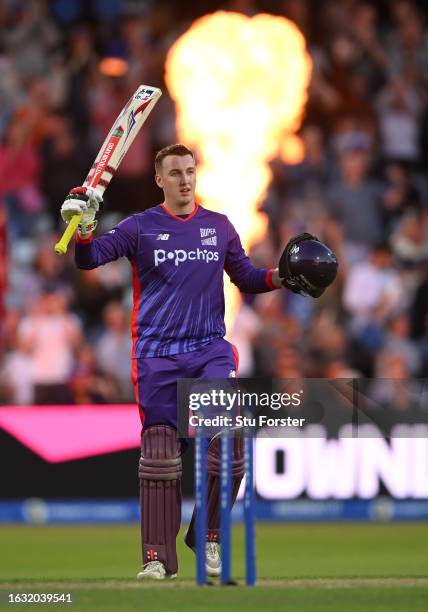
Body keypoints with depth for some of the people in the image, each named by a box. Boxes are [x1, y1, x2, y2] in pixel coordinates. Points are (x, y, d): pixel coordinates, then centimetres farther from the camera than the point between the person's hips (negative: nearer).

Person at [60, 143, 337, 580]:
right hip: (156, 355, -2)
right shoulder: (140, 228, 2)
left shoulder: (219, 227, 11)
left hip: (210, 349, 2)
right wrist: (82, 229, -27)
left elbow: (245, 277, 18)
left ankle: (208, 538, 4)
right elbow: (90, 259, -7)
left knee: (229, 437, -14)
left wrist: (279, 278, -1)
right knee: (159, 452, -4)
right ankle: (157, 557, 3)